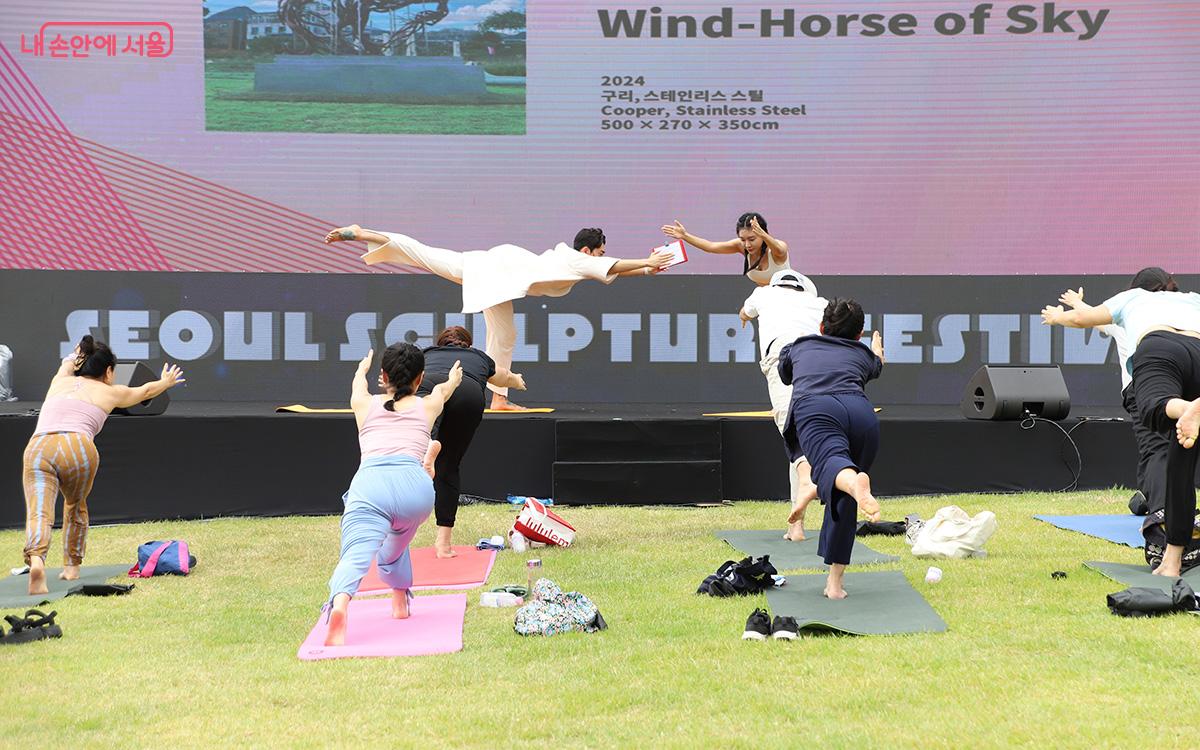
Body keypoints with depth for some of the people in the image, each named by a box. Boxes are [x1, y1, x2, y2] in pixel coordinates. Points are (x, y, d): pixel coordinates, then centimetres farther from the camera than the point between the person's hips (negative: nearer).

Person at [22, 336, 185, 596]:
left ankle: (35, 560, -43)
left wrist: (76, 355, 81)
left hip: (37, 448, 1)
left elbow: (67, 363, 58)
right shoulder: (109, 392, 25)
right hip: (78, 448, -1)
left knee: (39, 513, -16)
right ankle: (72, 566, 32)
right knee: (75, 506, 28)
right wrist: (166, 382, 67)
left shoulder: (60, 381, 31)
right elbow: (146, 390, 46)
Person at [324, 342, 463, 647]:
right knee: (396, 544, 33)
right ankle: (400, 603, 35)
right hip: (414, 484, 1)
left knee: (356, 555, -20)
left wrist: (363, 367, 78)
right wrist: (453, 379, 77)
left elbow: (358, 381, 55)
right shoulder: (427, 406, 29)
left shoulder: (364, 404, 29)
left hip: (369, 482, -1)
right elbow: (444, 388, 55)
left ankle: (339, 607, -46)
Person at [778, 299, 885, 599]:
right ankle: (835, 583, 8)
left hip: (816, 409, -2)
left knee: (831, 463, -30)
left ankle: (855, 482, -66)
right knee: (843, 500, 13)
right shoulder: (863, 354, 39)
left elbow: (784, 375, 61)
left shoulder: (797, 347, 37)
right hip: (861, 413, 2)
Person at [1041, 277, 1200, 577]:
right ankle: (1172, 560, 3)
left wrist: (1056, 316, 70)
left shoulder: (1133, 296, 36)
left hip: (1158, 350, -3)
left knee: (1153, 409, -33)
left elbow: (1083, 318, 48)